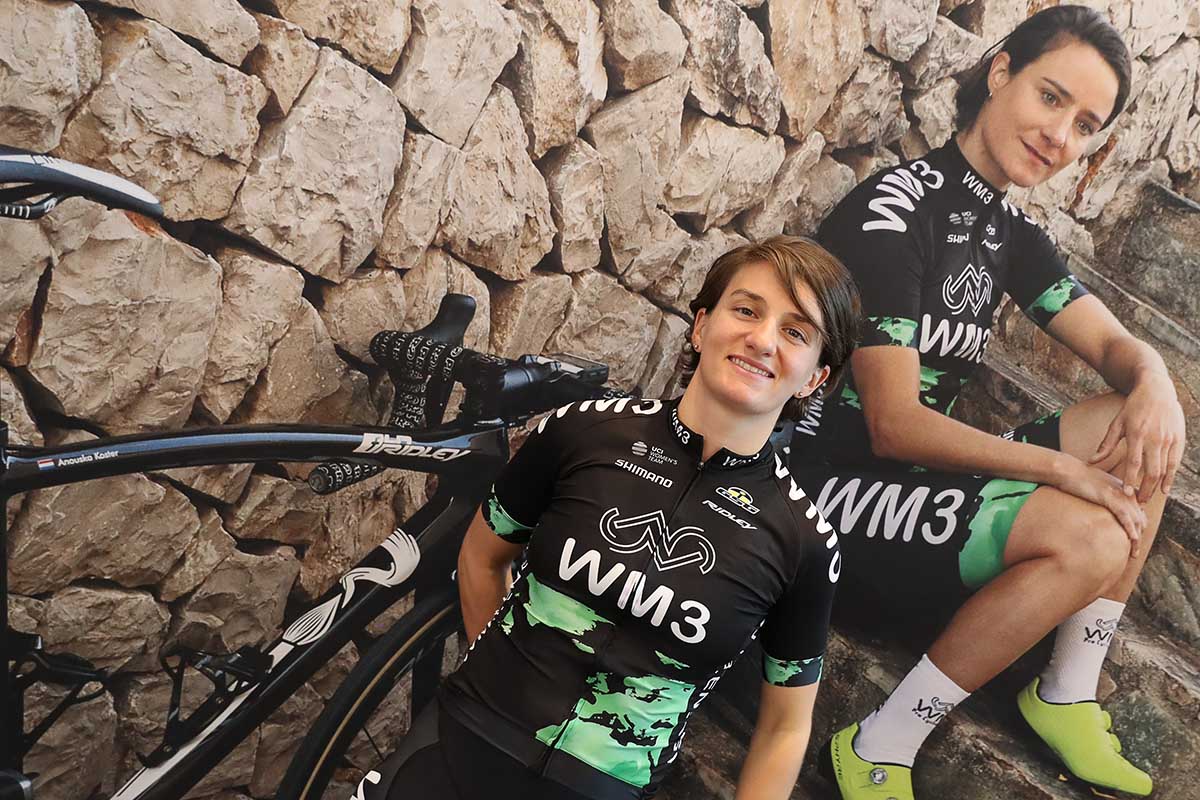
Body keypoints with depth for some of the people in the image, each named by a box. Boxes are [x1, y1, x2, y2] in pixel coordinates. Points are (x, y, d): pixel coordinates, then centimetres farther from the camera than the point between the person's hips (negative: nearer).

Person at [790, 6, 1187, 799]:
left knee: (1149, 435, -2)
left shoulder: (1007, 229, 9)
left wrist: (1155, 385, -14)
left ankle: (1067, 696, 2)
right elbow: (893, 426, -21)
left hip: (924, 480, 9)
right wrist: (1059, 468, -22)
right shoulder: (895, 208, -18)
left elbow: (1118, 345, 10)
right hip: (835, 488, -8)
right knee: (1091, 539, -26)